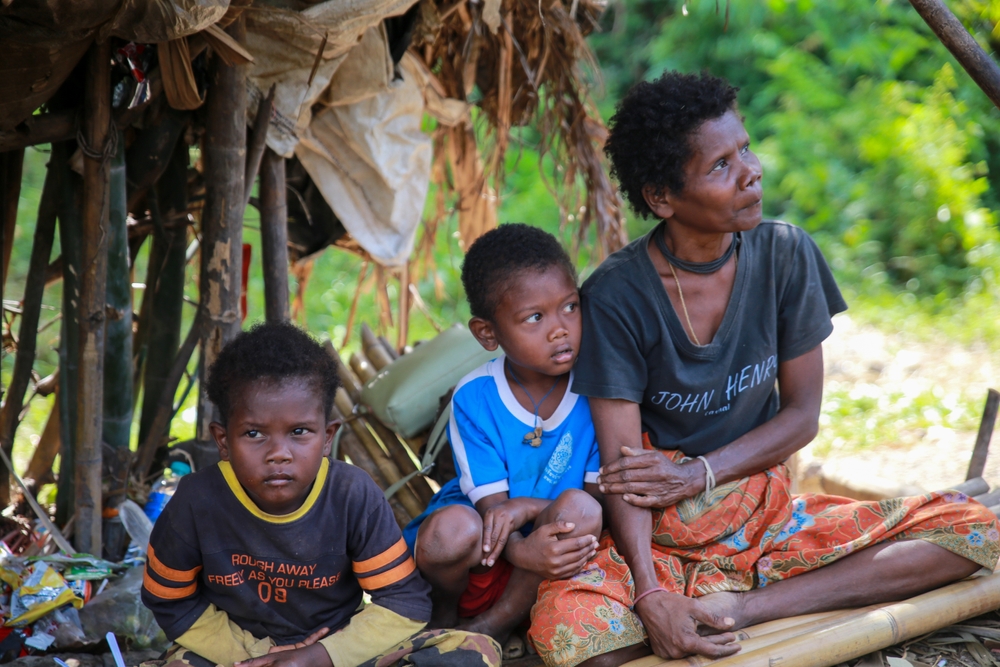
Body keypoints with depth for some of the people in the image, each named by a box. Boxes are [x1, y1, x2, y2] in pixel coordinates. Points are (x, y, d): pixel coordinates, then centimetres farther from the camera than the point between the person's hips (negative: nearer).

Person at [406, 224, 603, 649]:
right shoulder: (474, 398, -14)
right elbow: (491, 503, -15)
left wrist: (527, 507, -28)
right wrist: (522, 552, -39)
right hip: (491, 552, -1)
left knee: (580, 507, -31)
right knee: (450, 530, -34)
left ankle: (493, 625, -13)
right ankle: (445, 611, 3)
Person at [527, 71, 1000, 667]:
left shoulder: (785, 254, -3)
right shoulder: (616, 295, -13)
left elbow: (803, 413, 2)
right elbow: (624, 467, -16)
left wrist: (699, 473, -12)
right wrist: (650, 596, -30)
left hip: (769, 515, 4)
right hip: (665, 534, -4)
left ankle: (744, 607, -21)